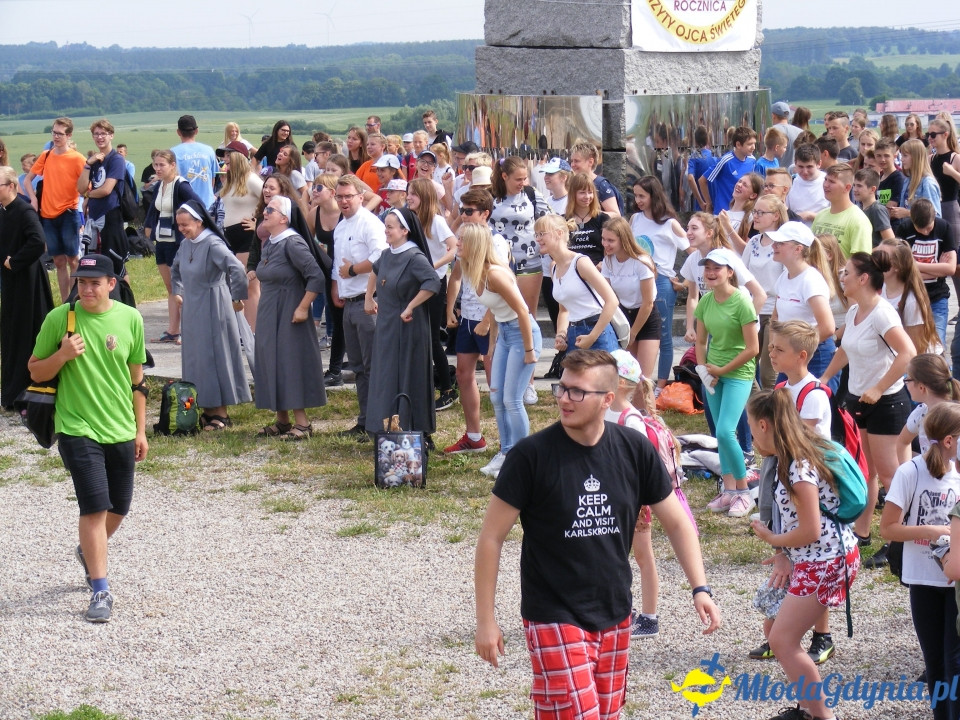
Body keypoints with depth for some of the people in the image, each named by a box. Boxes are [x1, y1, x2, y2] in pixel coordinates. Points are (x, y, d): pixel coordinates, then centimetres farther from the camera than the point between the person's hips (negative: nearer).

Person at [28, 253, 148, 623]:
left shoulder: (130, 318, 0)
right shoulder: (59, 319, -8)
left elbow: (136, 378, 9)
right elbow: (36, 372, 1)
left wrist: (140, 430, 11)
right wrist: (63, 355, -20)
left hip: (120, 430, 4)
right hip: (77, 429, -4)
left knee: (118, 507, 15)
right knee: (95, 507, -11)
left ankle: (89, 552, 45)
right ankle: (101, 592, -4)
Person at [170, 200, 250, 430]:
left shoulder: (213, 245, -18)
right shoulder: (186, 245, 7)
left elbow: (237, 269, -30)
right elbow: (175, 270, 29)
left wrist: (237, 297, -22)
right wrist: (178, 292, 20)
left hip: (213, 309, -8)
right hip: (192, 310, 8)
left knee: (214, 357, -4)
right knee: (195, 358, 10)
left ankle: (221, 413, 4)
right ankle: (208, 410, 19)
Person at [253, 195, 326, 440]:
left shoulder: (292, 243, -17)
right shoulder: (268, 244, 10)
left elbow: (316, 276, -21)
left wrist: (302, 308, -21)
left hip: (288, 317, -9)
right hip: (268, 316, 9)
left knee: (292, 363, -6)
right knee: (271, 363, 11)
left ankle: (302, 423, 0)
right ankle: (282, 421, 19)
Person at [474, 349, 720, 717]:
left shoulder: (634, 450, -3)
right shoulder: (532, 455, -13)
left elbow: (676, 521, 8)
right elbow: (491, 537, -8)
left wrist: (700, 588, -4)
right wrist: (486, 619, -8)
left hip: (615, 618, 5)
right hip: (554, 619, -5)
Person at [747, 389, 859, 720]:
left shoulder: (799, 467, -23)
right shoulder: (796, 456, 8)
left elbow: (810, 531, -23)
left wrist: (772, 539, -6)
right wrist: (784, 554, -4)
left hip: (826, 560, -10)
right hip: (812, 559, 10)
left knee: (782, 641, -6)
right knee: (777, 633, 15)